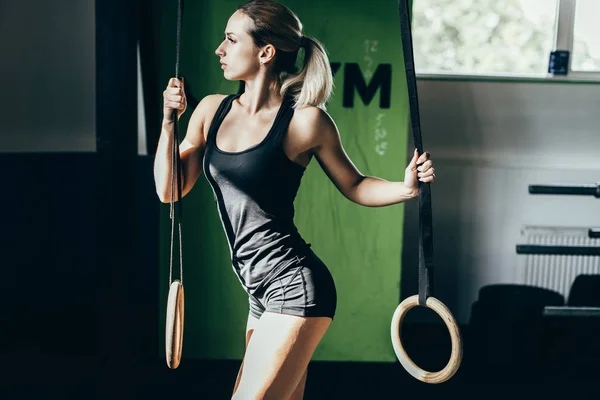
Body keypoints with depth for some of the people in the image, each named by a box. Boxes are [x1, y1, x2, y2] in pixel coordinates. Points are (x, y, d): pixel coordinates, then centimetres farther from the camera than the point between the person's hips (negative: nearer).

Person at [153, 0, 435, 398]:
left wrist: (406, 187, -14)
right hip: (263, 293, 7)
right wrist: (169, 121, -3)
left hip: (295, 287, -6)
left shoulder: (306, 120, -8)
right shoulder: (212, 110, 8)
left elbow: (353, 186, 3)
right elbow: (169, 190, 7)